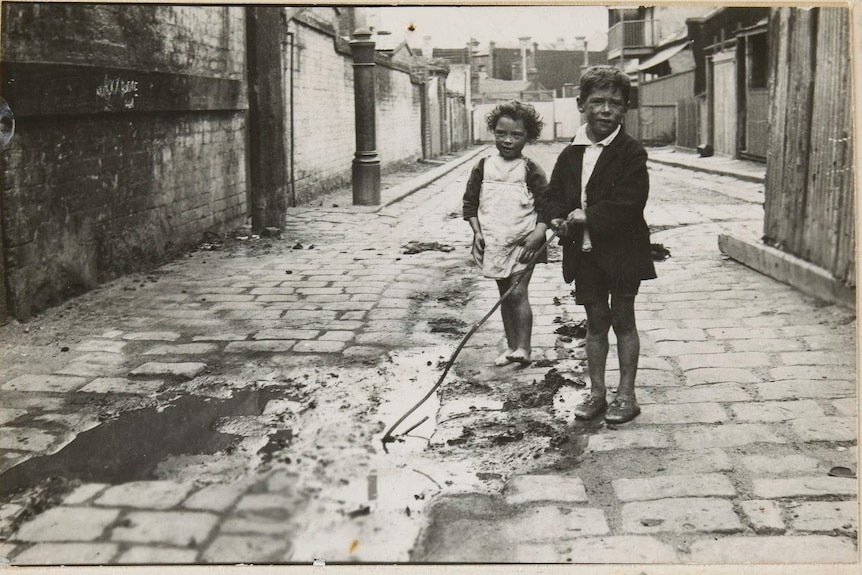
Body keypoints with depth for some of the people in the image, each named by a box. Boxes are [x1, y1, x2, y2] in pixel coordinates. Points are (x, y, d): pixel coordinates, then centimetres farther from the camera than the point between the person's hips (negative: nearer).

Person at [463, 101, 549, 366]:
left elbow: (546, 204, -4)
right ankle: (511, 346, 22)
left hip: (523, 242, -4)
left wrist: (538, 233, -16)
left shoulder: (531, 171, -4)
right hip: (493, 242, 4)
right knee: (505, 295, 12)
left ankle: (523, 347, -3)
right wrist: (477, 231, -2)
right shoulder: (483, 167, 4)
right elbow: (470, 201, 8)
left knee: (518, 293, -10)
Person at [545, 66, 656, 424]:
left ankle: (626, 395, 18)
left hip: (622, 251, -4)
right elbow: (553, 197, 10)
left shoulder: (631, 153, -10)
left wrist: (586, 217, -19)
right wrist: (559, 220, -11)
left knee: (623, 320, 8)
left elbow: (628, 203, -20)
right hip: (585, 253, 4)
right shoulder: (570, 155, 6)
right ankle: (596, 393, 24)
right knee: (595, 323, 13)